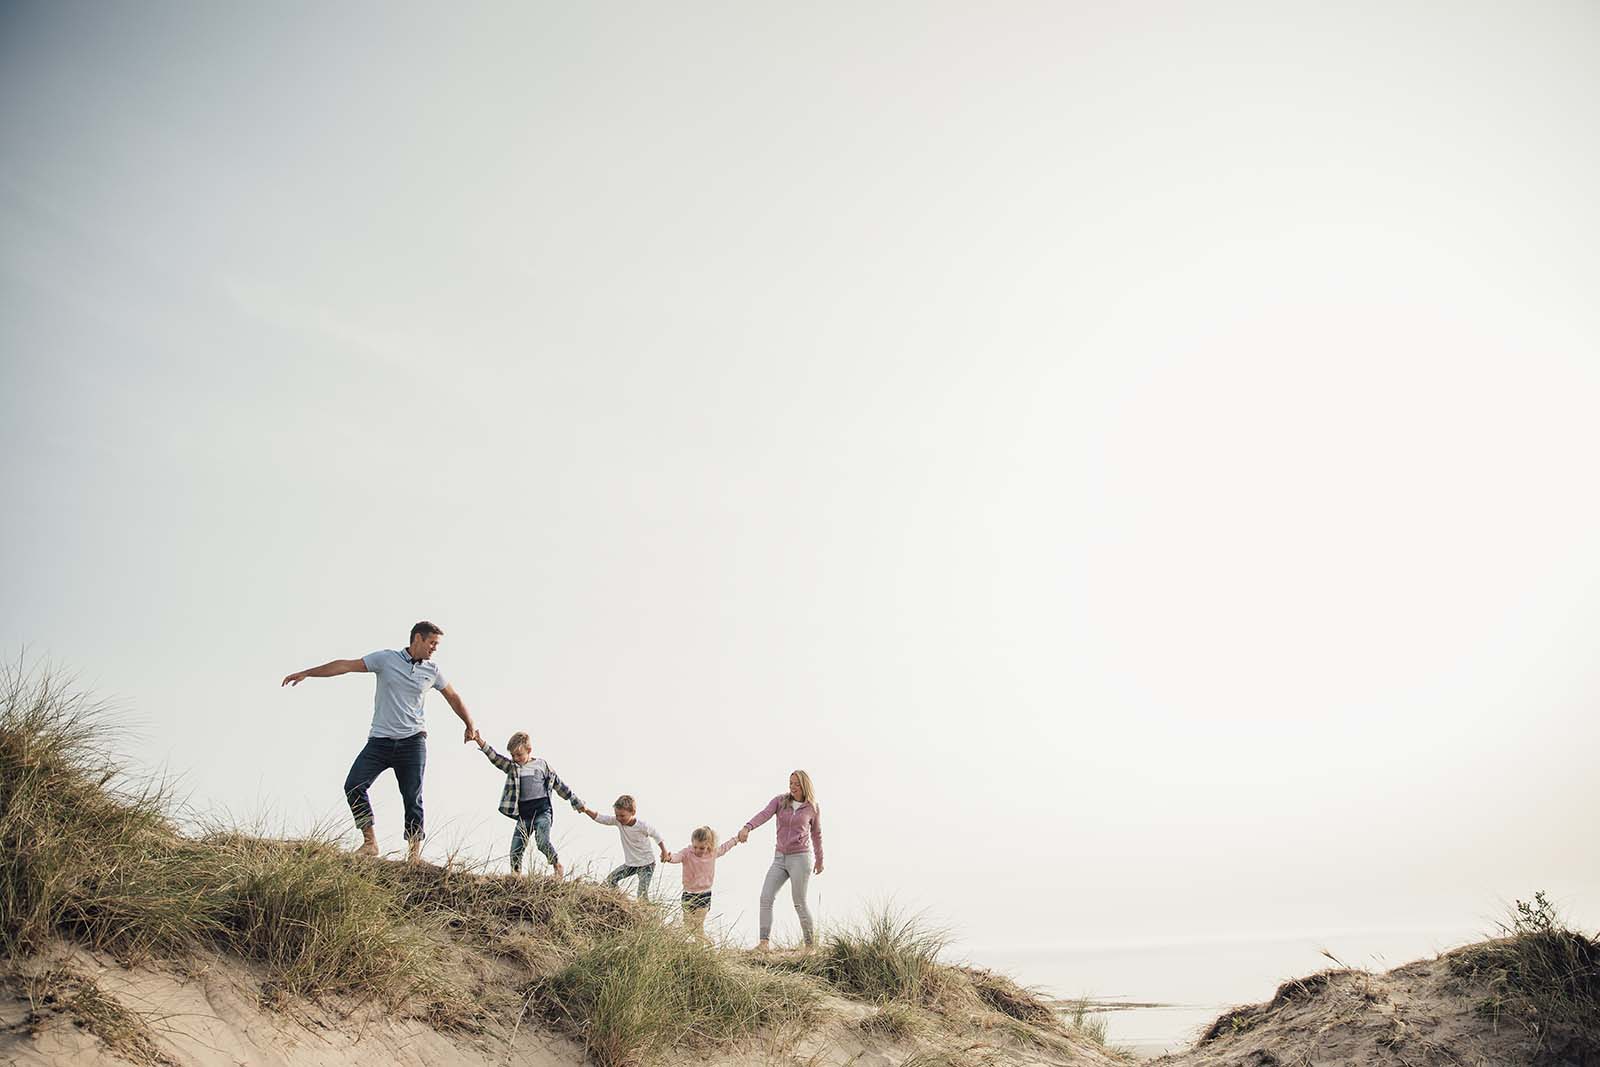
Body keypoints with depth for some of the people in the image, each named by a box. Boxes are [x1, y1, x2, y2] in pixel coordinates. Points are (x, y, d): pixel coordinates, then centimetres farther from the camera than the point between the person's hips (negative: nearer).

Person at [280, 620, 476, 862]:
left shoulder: (432, 670, 8)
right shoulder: (386, 658, 1)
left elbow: (453, 697, 21)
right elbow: (346, 665, 0)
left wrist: (470, 725, 25)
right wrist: (307, 673, -3)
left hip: (413, 742, 0)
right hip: (380, 740, 0)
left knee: (412, 798, -4)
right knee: (354, 785, -14)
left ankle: (414, 854, 0)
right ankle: (370, 842, -3)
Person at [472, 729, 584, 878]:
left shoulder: (541, 765, 6)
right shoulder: (512, 767, 11)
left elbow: (558, 784, 12)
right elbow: (495, 758, -4)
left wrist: (576, 803, 15)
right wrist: (481, 742, -21)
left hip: (542, 811, -4)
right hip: (523, 814, 4)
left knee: (542, 842, -21)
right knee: (516, 849, -2)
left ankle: (558, 866, 0)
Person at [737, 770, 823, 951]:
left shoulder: (813, 808, -2)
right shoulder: (780, 801, -1)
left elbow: (816, 834, 11)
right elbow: (763, 815, -19)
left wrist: (820, 860, 20)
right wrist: (747, 827, -38)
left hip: (800, 858, -3)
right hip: (780, 858, 3)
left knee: (799, 903, -1)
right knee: (765, 898, -8)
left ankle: (811, 943, 16)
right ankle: (765, 942, -5)